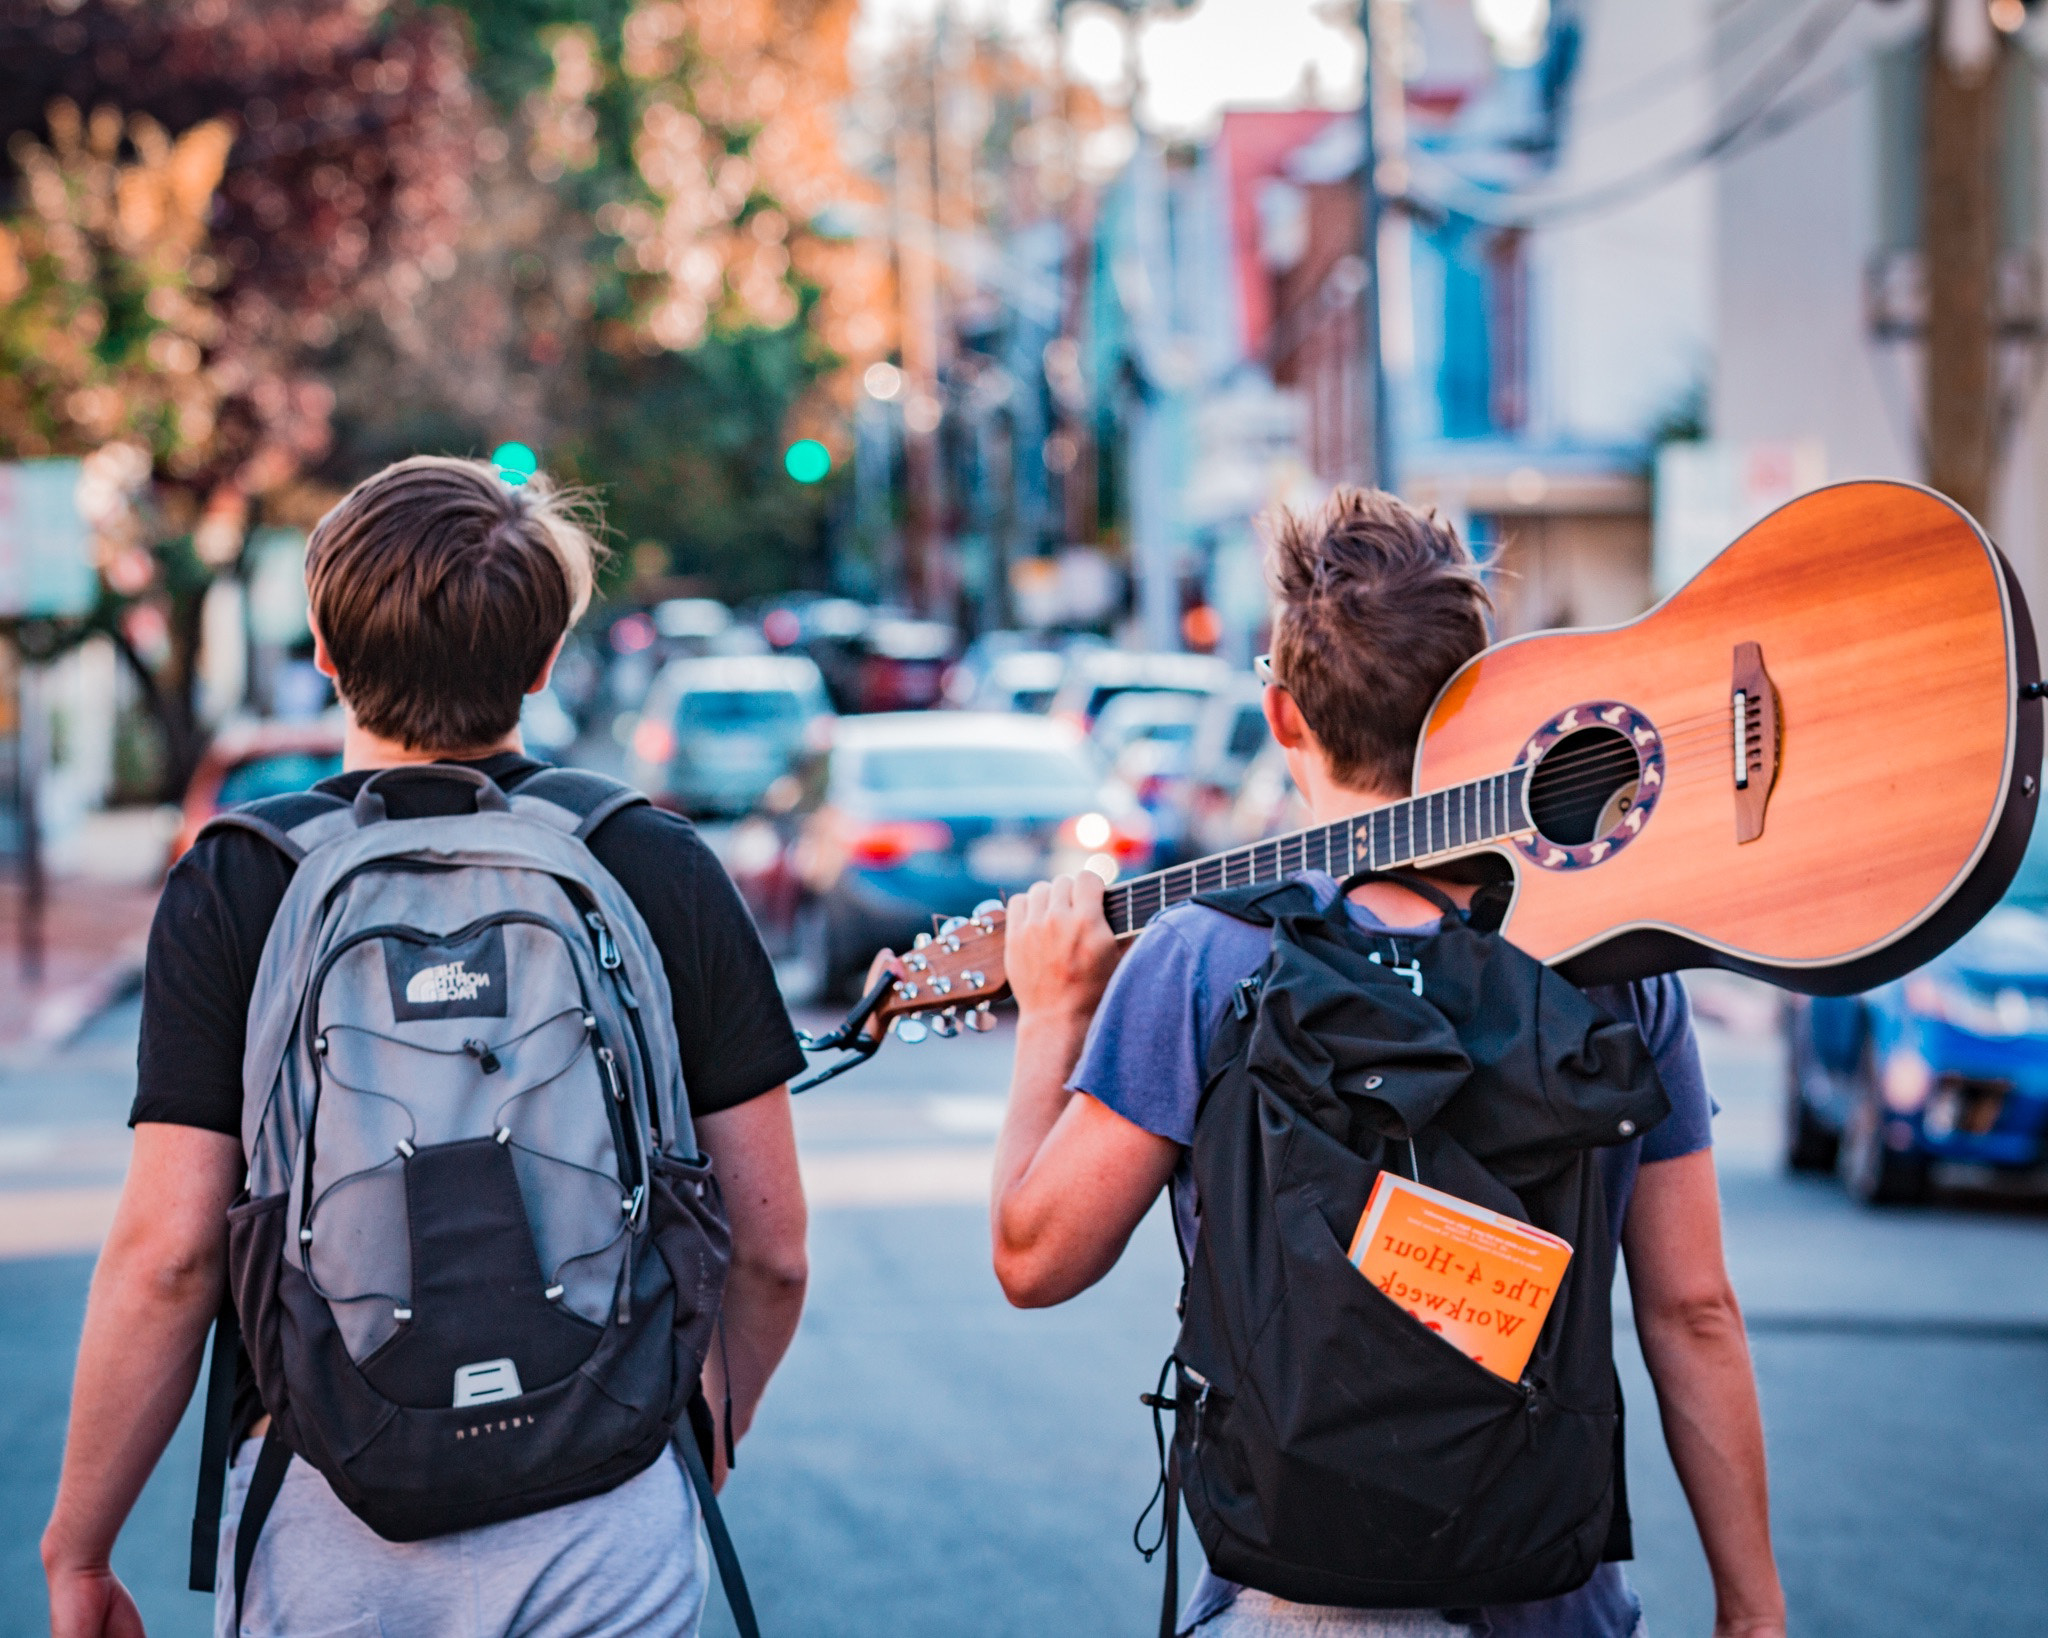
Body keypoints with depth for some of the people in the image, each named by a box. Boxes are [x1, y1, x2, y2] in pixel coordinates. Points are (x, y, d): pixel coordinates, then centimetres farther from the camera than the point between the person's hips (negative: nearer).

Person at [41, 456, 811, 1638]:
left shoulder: (233, 886, -5)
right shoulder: (663, 868, 0)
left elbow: (167, 1253, -9)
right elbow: (772, 1246, 2)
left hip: (330, 1518, 0)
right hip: (608, 1509, 1)